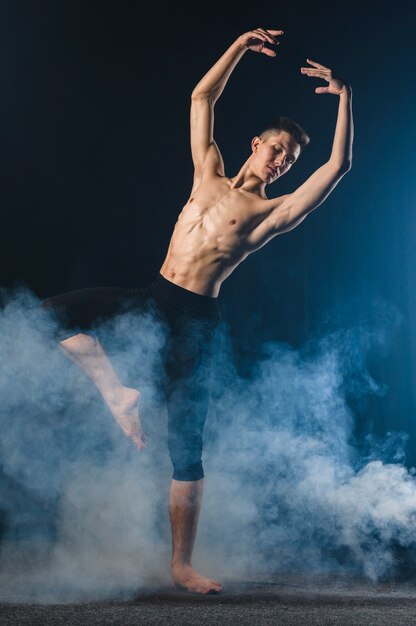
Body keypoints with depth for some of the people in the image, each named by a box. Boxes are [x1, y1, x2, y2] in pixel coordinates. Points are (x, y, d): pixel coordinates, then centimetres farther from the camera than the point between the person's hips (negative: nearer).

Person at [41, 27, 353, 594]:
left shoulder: (274, 212, 3)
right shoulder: (210, 176, 15)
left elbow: (339, 166, -6)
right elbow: (202, 97, 17)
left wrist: (344, 96, -7)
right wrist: (241, 46, 12)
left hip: (195, 319, -4)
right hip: (153, 297, 4)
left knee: (186, 443, -6)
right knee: (57, 312, -14)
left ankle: (182, 564, 1)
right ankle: (118, 395, -3)